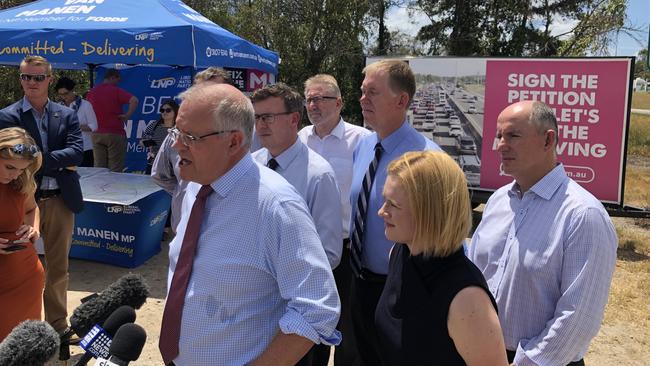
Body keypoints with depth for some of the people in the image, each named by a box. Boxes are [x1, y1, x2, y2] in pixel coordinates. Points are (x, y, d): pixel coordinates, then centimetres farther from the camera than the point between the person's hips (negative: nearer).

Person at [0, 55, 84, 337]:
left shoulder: (66, 115, 5)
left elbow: (77, 152, -8)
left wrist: (37, 160, -15)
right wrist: (59, 162, -17)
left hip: (60, 201, 2)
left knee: (58, 268, 14)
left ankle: (58, 325, 29)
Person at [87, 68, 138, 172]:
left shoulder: (92, 92, 9)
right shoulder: (116, 91, -9)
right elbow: (134, 100, -24)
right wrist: (127, 115, -14)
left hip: (97, 134, 5)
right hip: (115, 133, -5)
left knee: (99, 167, 8)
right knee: (115, 170, 0)